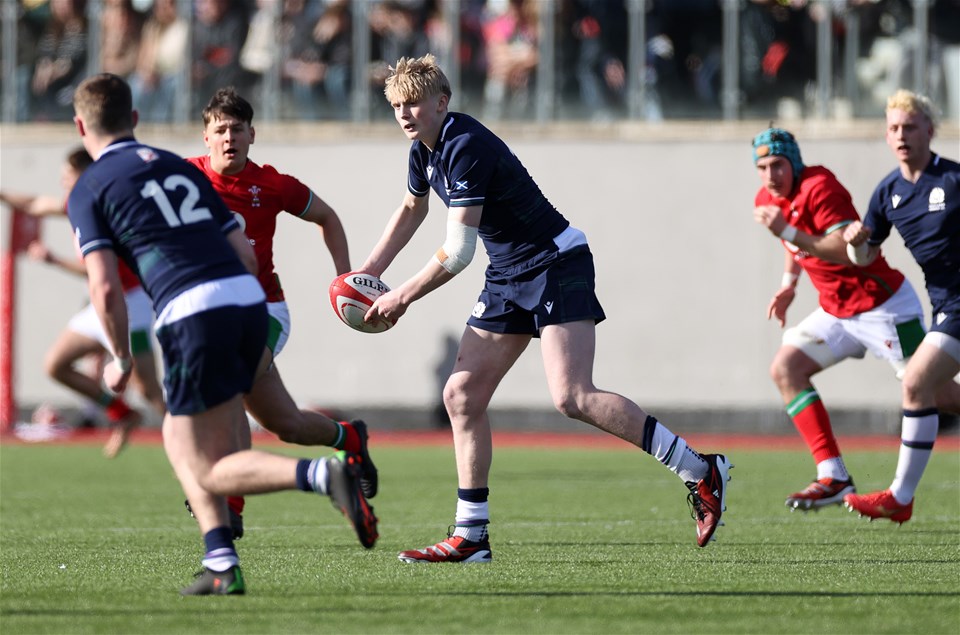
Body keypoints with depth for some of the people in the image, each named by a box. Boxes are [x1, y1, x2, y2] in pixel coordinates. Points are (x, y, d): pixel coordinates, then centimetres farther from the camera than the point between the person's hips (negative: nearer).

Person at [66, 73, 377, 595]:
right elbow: (247, 255, 22)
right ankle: (220, 564, 11)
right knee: (178, 437, 23)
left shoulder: (89, 190, 7)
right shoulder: (181, 168, 25)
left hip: (193, 316, -6)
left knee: (209, 471, 1)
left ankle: (326, 475, -23)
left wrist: (122, 361, 10)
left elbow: (105, 289, -5)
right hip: (249, 299, 7)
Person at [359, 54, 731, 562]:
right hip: (509, 277, 10)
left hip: (557, 263, -10)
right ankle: (470, 537, 7)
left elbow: (457, 252, -23)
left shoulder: (466, 147, -22)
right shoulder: (424, 149, 7)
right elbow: (411, 209, 30)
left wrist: (401, 298, -11)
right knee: (461, 395, 3)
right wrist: (365, 274, 24)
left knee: (571, 398, -23)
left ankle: (701, 471, -17)